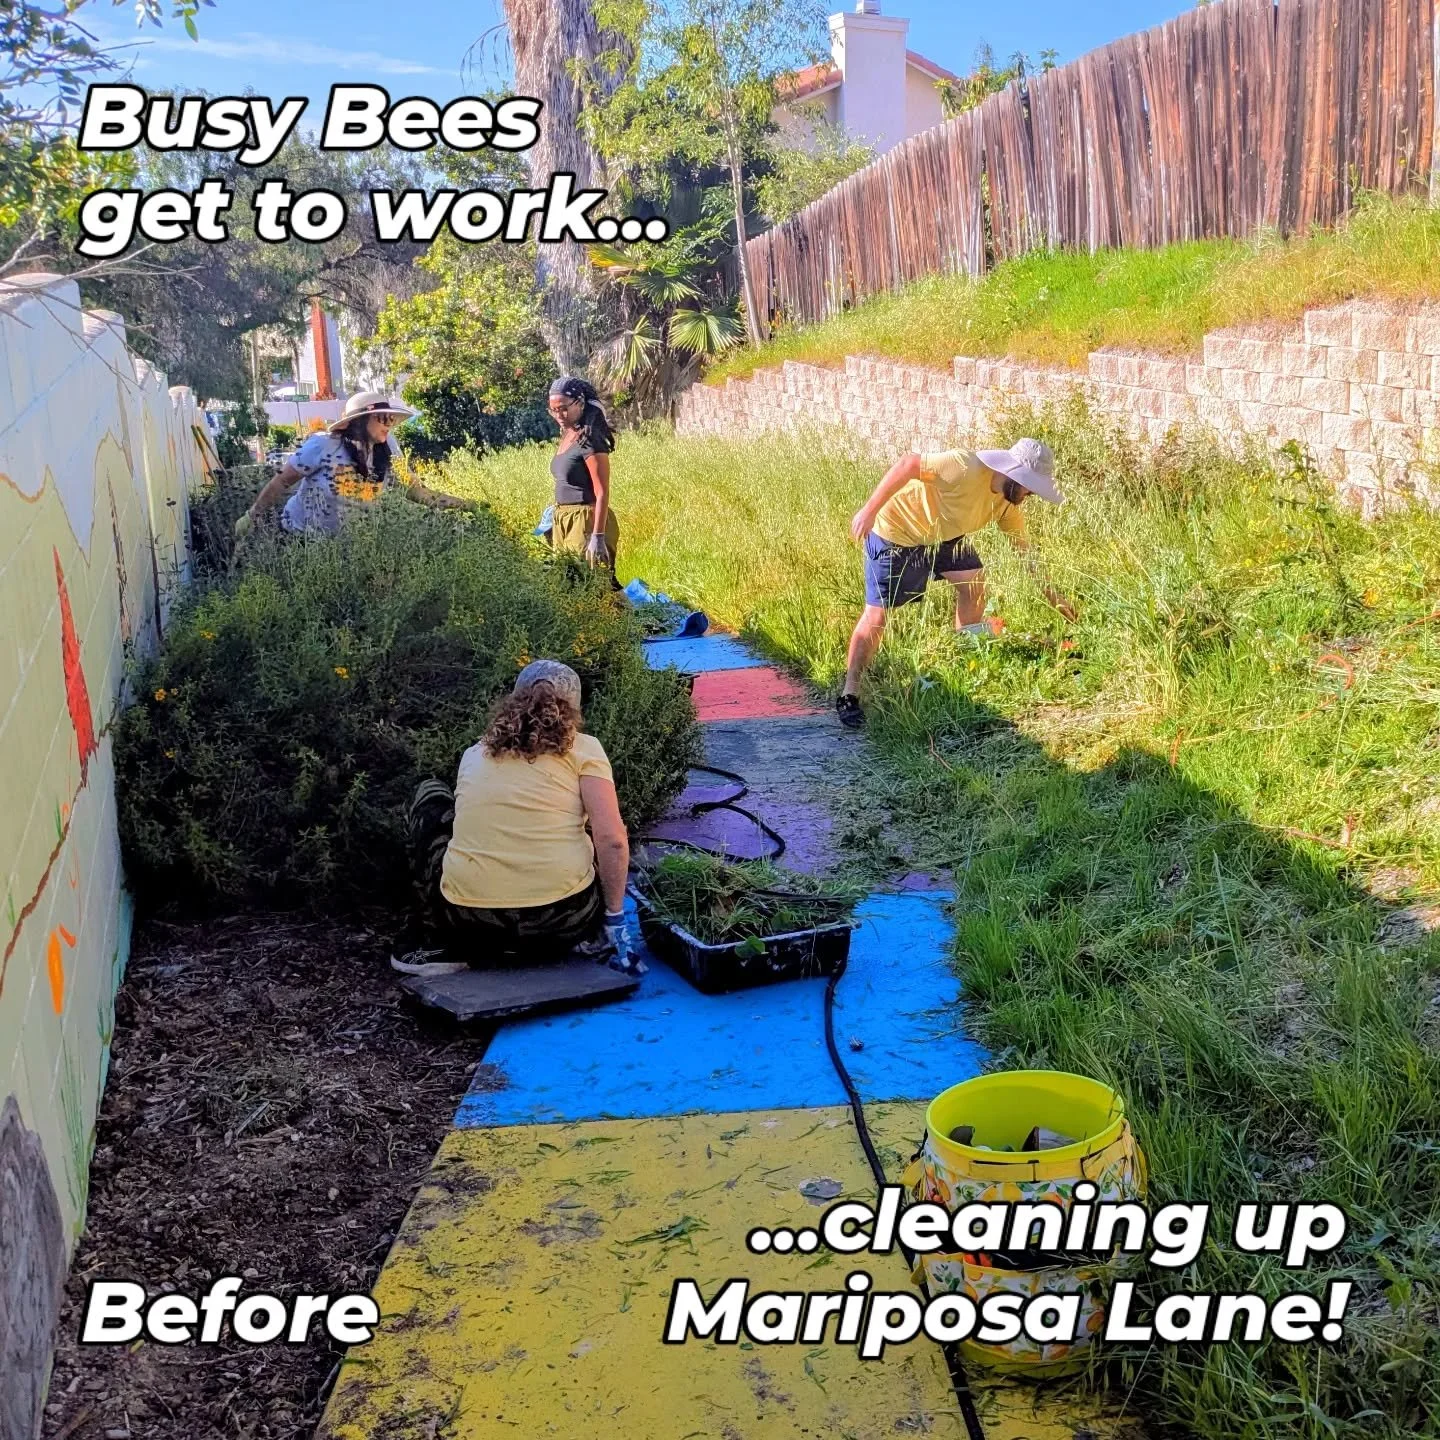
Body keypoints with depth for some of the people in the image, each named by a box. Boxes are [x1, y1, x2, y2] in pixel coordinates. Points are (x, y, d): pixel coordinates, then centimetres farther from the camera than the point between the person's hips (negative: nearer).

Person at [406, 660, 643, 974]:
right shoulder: (582, 748, 6)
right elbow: (612, 841, -5)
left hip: (469, 925, 1)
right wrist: (614, 917, 7)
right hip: (561, 921, -1)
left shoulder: (474, 754, 17)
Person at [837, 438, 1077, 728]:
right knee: (876, 616, -8)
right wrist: (870, 509, -34)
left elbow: (1024, 549, 4)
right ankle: (848, 695, -1)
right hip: (895, 532, -8)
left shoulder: (1007, 502, -6)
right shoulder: (965, 468, -33)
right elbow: (906, 464, -32)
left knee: (973, 581, -3)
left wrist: (1050, 594, 5)